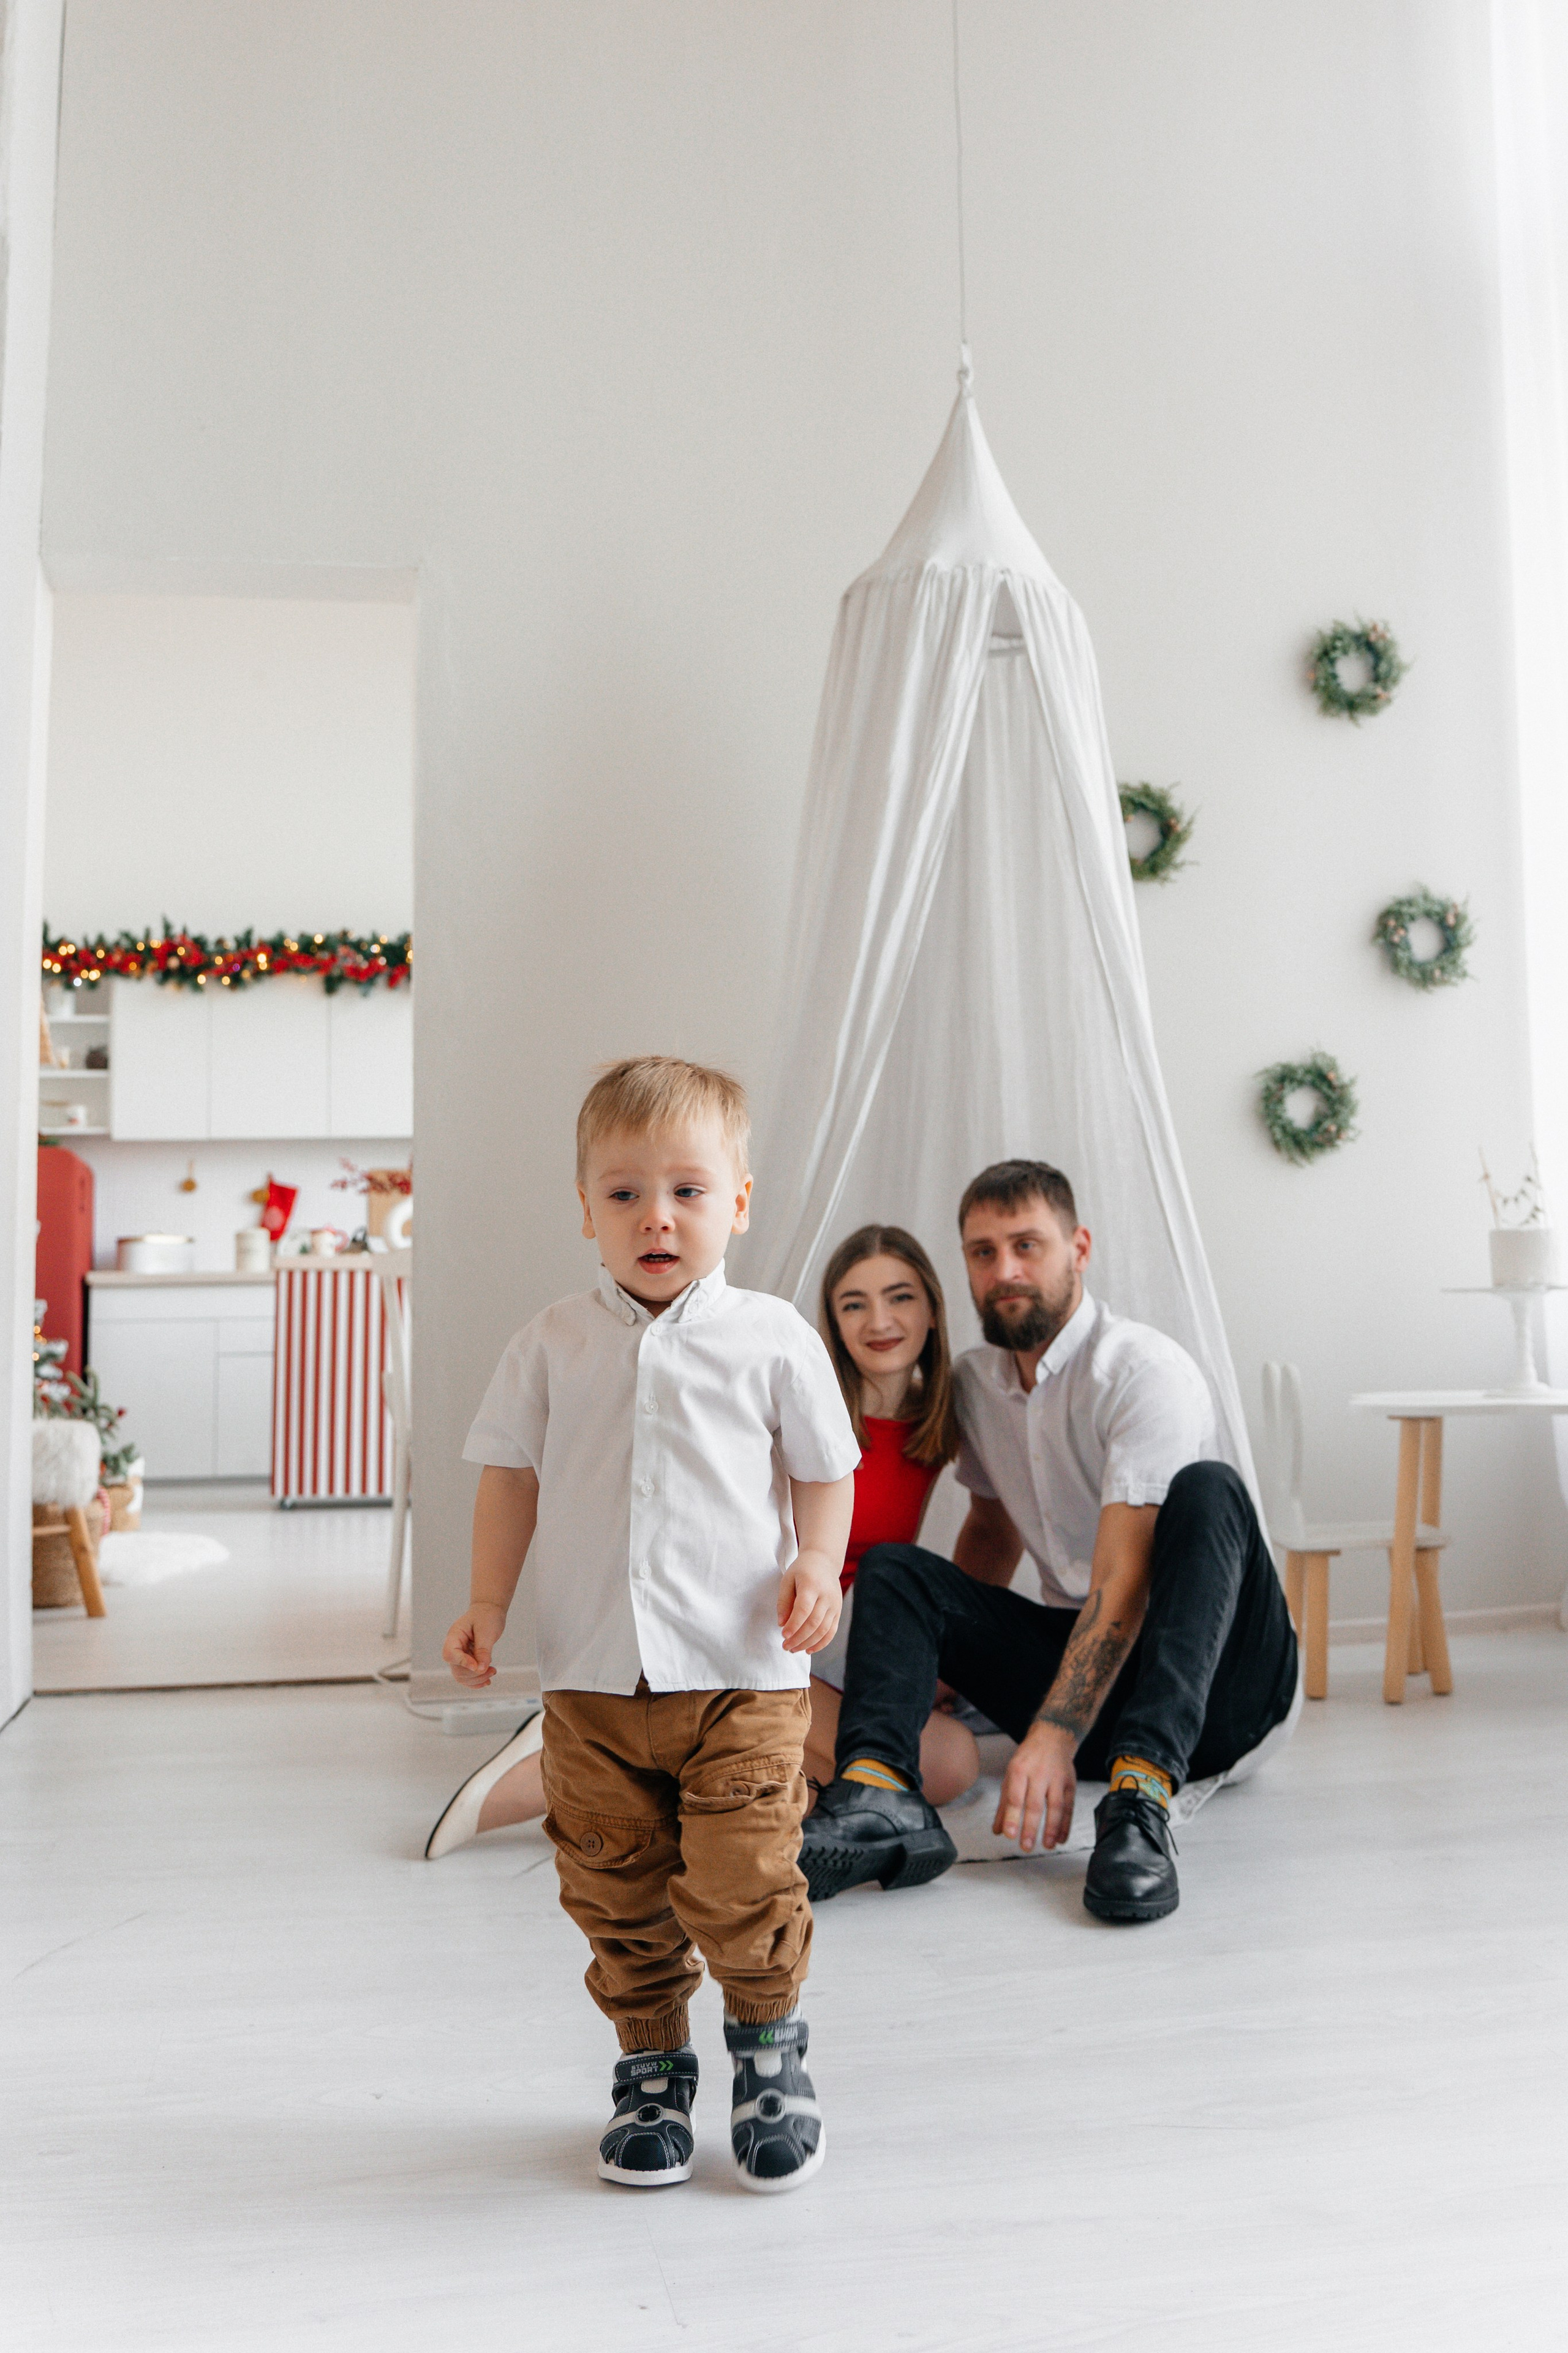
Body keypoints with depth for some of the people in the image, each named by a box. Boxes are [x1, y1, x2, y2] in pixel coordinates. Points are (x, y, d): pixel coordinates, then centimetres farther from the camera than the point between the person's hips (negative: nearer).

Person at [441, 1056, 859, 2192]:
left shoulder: (772, 1338, -1)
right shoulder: (553, 1343, 4)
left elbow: (826, 1472, 6)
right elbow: (511, 1475, 11)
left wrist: (818, 1565, -10)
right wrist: (488, 1606, 6)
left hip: (741, 1673, -2)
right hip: (591, 1676, 3)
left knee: (742, 1886, -3)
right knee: (615, 1893, 11)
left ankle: (771, 2056, 25)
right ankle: (652, 2067, 34)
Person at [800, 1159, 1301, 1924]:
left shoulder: (1145, 1371, -16)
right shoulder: (973, 1382, 6)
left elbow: (1123, 1581, -25)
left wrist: (1053, 1736, -34)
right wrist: (936, 1669, 9)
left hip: (1219, 1679, -5)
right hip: (1086, 1661, 6)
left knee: (1207, 1488, -32)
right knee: (893, 1569, -8)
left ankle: (1140, 1799, -43)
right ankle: (881, 1794, -34)